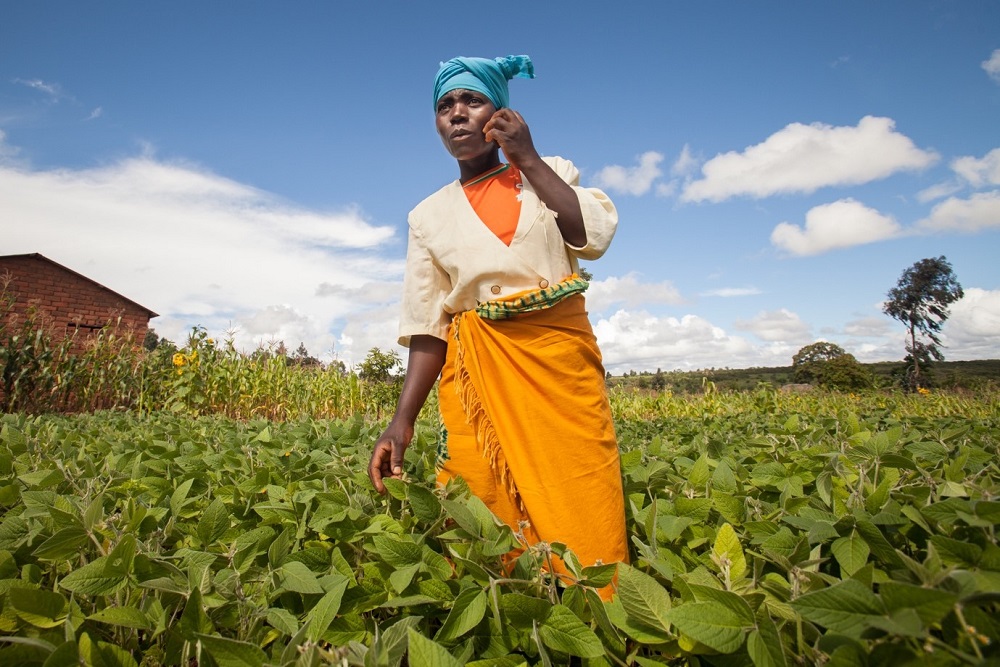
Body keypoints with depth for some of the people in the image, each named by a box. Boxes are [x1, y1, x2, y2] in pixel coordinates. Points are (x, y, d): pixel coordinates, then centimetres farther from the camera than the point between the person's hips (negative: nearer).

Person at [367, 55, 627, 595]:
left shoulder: (551, 174, 13)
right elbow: (426, 327, 5)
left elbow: (594, 237, -6)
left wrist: (526, 158, -1)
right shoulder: (429, 216, 12)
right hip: (478, 374, 1)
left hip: (561, 360, 0)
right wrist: (402, 419, -6)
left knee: (583, 517, -4)